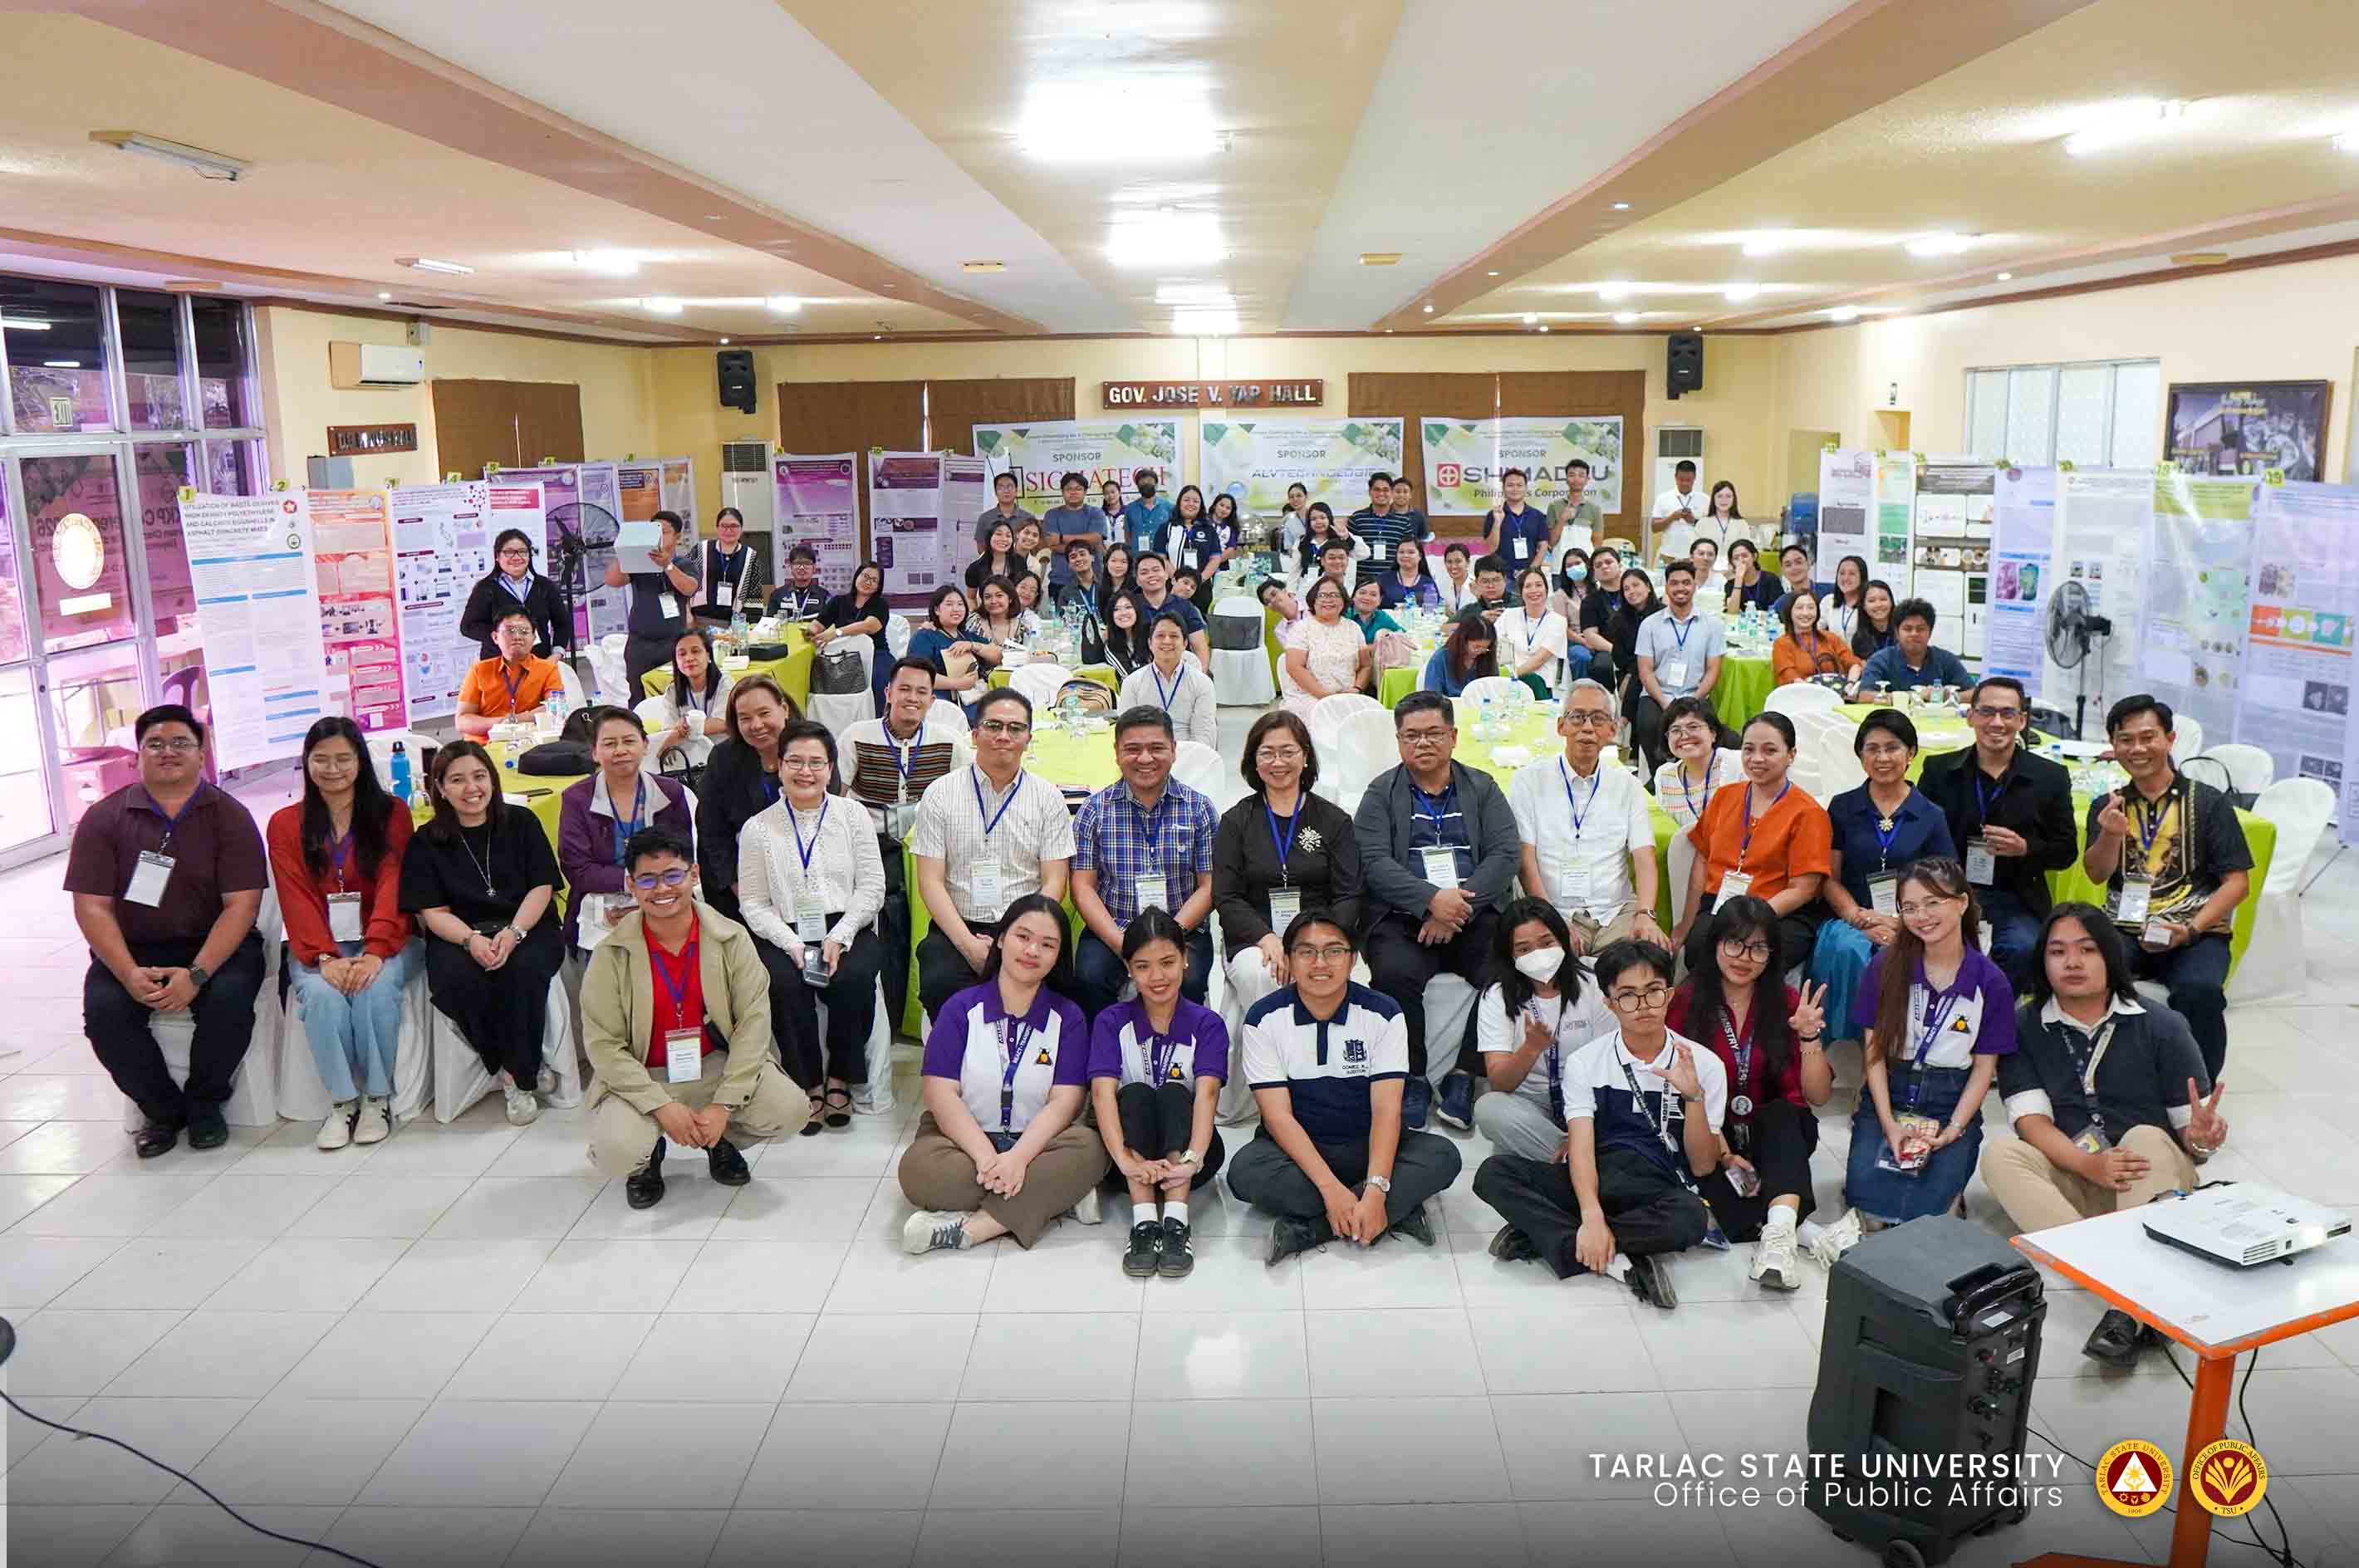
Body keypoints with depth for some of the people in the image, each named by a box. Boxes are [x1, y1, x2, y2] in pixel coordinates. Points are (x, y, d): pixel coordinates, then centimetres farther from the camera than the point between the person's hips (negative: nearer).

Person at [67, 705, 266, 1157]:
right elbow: (92, 906, -5)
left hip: (215, 944, -1)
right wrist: (129, 973, -22)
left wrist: (198, 974, -24)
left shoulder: (230, 816, -2)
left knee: (229, 999, -31)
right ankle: (162, 1107, 0)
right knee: (103, 1010, -26)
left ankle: (204, 1102, -2)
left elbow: (241, 904, -10)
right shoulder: (104, 818, 2)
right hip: (131, 949, 2)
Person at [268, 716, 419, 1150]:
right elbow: (296, 899, -3)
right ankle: (342, 1101, -16)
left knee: (375, 986, -32)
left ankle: (377, 1098, -18)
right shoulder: (285, 824, 8)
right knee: (322, 993, -30)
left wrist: (375, 952, -23)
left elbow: (392, 886, -7)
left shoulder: (391, 813, 4)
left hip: (383, 940, -1)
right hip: (318, 947, 1)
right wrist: (325, 957, -20)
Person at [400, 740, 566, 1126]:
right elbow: (433, 911, 0)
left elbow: (542, 887, 1)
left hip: (526, 926, 0)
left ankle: (518, 1074, -17)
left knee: (523, 969, -34)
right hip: (459, 935, 1)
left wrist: (513, 933, -18)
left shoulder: (521, 823, 8)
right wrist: (472, 939, -21)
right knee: (457, 980, -33)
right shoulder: (426, 842, 8)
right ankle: (517, 1069, -14)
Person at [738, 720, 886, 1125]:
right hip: (784, 935, 0)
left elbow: (871, 887, 4)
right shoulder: (758, 828, 7)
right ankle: (806, 1084, -12)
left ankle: (840, 1080, -10)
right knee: (784, 984, -31)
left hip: (846, 928, 0)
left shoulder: (853, 817, 9)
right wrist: (794, 946, -12)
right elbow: (753, 903, 3)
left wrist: (838, 938, -10)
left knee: (854, 979, -30)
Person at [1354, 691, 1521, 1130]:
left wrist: (1460, 905, -13)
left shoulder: (1482, 789, 17)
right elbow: (1375, 862, -3)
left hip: (1476, 913, 2)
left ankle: (1466, 1073, -10)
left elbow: (1506, 854, 3)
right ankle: (1412, 1079, -13)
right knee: (1396, 974, -32)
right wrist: (1431, 899, -19)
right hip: (1403, 917, -1)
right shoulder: (1381, 794, 12)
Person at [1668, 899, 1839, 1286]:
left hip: (1777, 1136, 1)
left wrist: (1809, 1036, -18)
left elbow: (1818, 1096, -1)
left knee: (1783, 1113, -32)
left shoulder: (1787, 1002, 1)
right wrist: (1720, 1149, -22)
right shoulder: (1686, 1002, -5)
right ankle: (1802, 1231, -35)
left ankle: (1778, 1234, -50)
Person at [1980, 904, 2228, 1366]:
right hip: (2070, 1179, 1)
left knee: (2146, 1137, -31)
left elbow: (2191, 1134, -1)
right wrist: (2088, 1164, -26)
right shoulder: (2025, 1028, 1)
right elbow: (2031, 1120, -8)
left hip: (2155, 1177, -1)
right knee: (2000, 1155, -27)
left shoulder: (2161, 1026, 0)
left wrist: (2200, 1137, -26)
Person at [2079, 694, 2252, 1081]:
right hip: (2123, 931, 2)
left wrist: (2190, 930, -13)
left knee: (2199, 990, -34)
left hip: (2195, 933, -2)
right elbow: (2096, 874, 4)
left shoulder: (2209, 803, 6)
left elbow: (2237, 882, 2)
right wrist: (2111, 835, -18)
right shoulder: (2107, 806, 15)